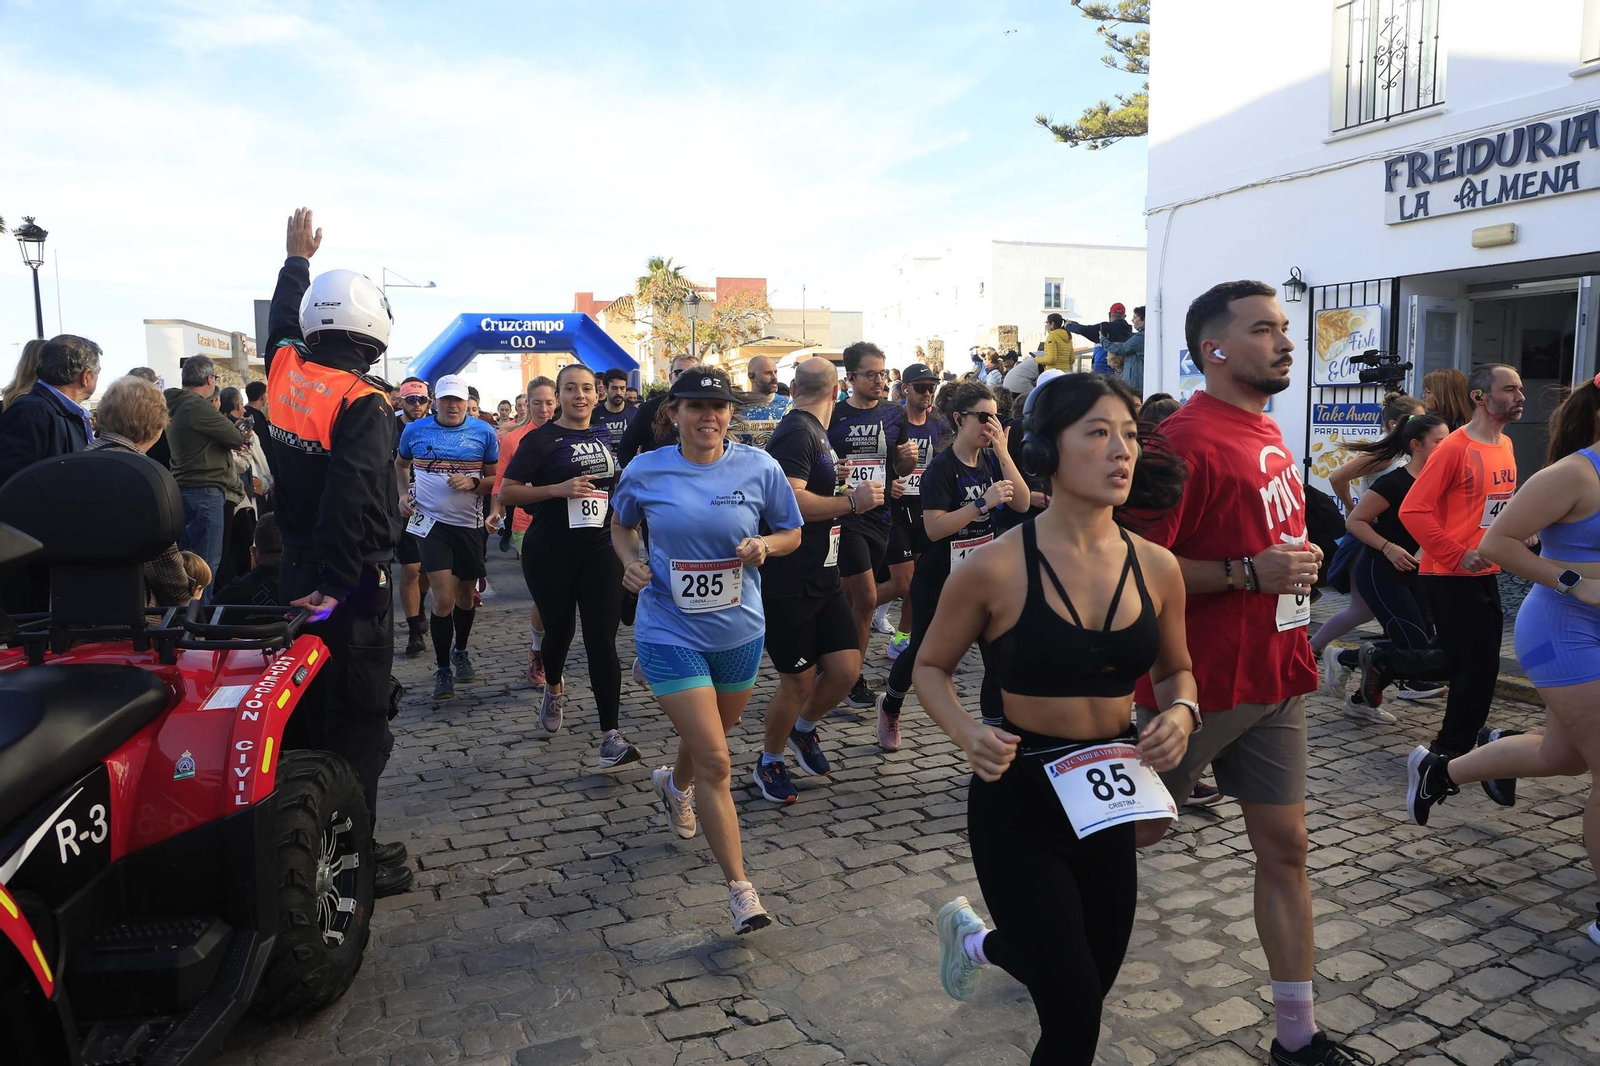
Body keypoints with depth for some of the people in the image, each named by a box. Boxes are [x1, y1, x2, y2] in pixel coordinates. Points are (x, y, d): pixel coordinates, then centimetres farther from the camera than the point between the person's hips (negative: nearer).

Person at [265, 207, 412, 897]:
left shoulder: (285, 372, 2)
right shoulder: (364, 405, -19)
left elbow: (283, 322, 25)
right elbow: (352, 497, -31)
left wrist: (297, 259, 39)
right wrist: (336, 580, -27)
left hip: (295, 572, 8)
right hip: (352, 581, -8)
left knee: (302, 707, 20)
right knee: (357, 722, 1)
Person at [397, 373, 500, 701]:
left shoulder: (484, 432, -2)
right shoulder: (415, 430, 1)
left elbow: (495, 478, 2)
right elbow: (401, 464, 19)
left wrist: (473, 483, -17)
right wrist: (403, 494, 4)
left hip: (470, 524, 1)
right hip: (431, 522, -1)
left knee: (465, 595, 14)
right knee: (443, 597, -10)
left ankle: (461, 652, 38)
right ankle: (442, 668, 4)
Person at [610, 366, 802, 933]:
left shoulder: (758, 467, -7)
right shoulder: (645, 471, -7)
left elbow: (792, 533, 5)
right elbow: (621, 525, 12)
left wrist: (765, 545, -17)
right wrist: (631, 561, -8)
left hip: (740, 632, 3)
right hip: (671, 633, -2)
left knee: (709, 738, 24)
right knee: (715, 763, -7)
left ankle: (675, 782, 61)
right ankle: (740, 888, 7)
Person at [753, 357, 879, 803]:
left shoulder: (813, 433, 14)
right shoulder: (798, 433, -16)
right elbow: (788, 502, -30)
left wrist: (833, 479, 35)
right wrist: (851, 502, -25)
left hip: (821, 578, 9)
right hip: (788, 585, -9)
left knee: (846, 668, 5)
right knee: (799, 682, 1)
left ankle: (804, 729, 32)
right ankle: (769, 763, 25)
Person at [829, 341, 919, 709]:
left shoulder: (894, 415, 9)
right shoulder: (832, 415, -4)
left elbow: (901, 469, 16)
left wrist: (909, 457, -6)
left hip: (880, 514, 5)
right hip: (845, 513, -4)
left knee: (850, 599, 12)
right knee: (866, 598, -10)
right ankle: (853, 679, 4)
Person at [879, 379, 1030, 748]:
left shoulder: (991, 461, 3)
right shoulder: (942, 468, -15)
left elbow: (1022, 504, -7)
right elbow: (934, 528, -24)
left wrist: (1003, 453, -16)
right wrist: (983, 502, -29)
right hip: (939, 580, -5)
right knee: (922, 651, 9)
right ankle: (889, 707, 36)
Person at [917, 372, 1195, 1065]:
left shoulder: (1157, 568, -6)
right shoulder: (995, 568, -18)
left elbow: (1175, 671, 11)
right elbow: (930, 667, -3)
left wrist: (1180, 713, -11)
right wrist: (968, 734, -21)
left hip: (1111, 800, 5)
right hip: (1018, 800, -5)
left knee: (1094, 980, 24)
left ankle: (978, 941, 53)